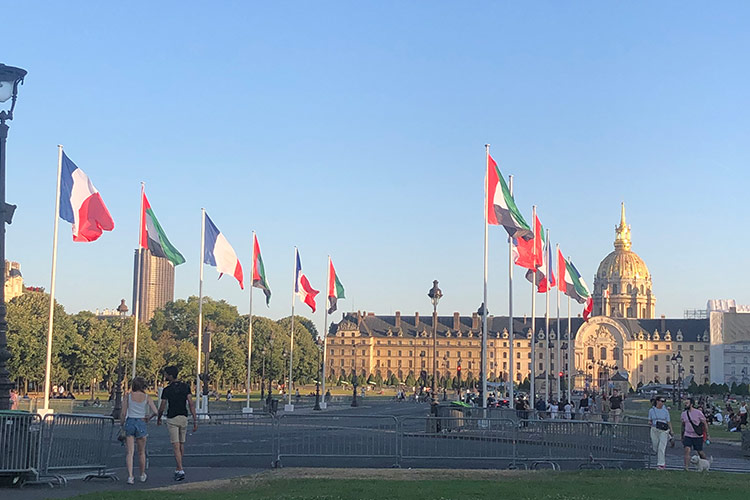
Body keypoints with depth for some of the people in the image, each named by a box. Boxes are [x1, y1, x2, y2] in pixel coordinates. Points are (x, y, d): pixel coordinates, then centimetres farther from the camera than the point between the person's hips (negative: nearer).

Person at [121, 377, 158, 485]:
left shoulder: (128, 396, -1)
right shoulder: (146, 397, -1)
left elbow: (123, 413, -3)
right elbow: (155, 411, -8)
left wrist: (122, 424, 9)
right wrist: (148, 417, 11)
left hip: (130, 423, 0)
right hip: (141, 423, 0)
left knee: (129, 452, -1)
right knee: (141, 452, 15)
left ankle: (130, 476, -13)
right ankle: (142, 475, 27)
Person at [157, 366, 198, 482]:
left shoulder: (167, 390, -8)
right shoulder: (185, 387, 2)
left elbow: (162, 408, -3)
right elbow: (191, 404, -4)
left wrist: (158, 419, 16)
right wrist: (195, 420, -3)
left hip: (172, 419, -4)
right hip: (184, 418, 4)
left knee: (176, 446, -6)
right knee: (181, 444, 16)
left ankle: (180, 470, -16)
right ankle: (178, 469, 24)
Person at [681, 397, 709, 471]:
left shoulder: (698, 413, -9)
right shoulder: (683, 414, 4)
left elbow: (704, 424, -2)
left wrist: (707, 435, -3)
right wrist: (682, 437, 18)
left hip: (698, 436, -3)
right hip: (687, 436, 3)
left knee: (700, 452, 8)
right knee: (687, 450, -17)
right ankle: (686, 467, -20)